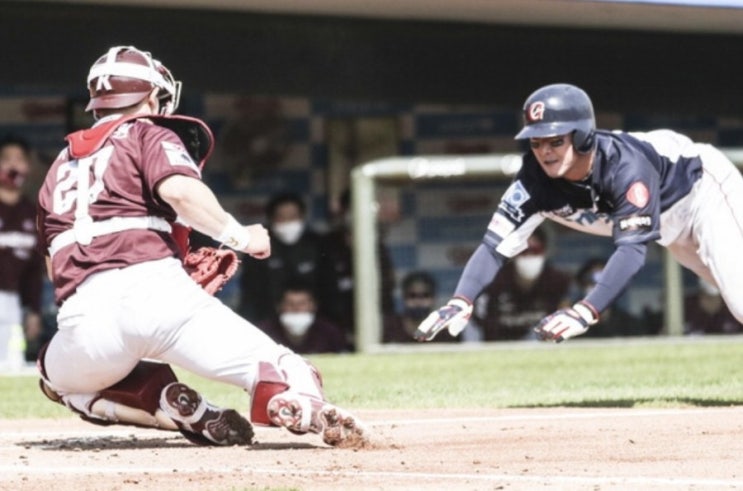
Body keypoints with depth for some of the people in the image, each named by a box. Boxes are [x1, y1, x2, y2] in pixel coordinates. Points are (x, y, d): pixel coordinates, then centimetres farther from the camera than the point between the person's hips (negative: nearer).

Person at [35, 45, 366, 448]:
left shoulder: (61, 165, 30)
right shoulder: (148, 135, 14)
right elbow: (178, 189, -9)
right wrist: (240, 237, 0)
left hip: (82, 316, 4)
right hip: (153, 290, -4)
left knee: (60, 377, 36)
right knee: (284, 381, -6)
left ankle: (172, 406, 8)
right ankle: (305, 408, -45)